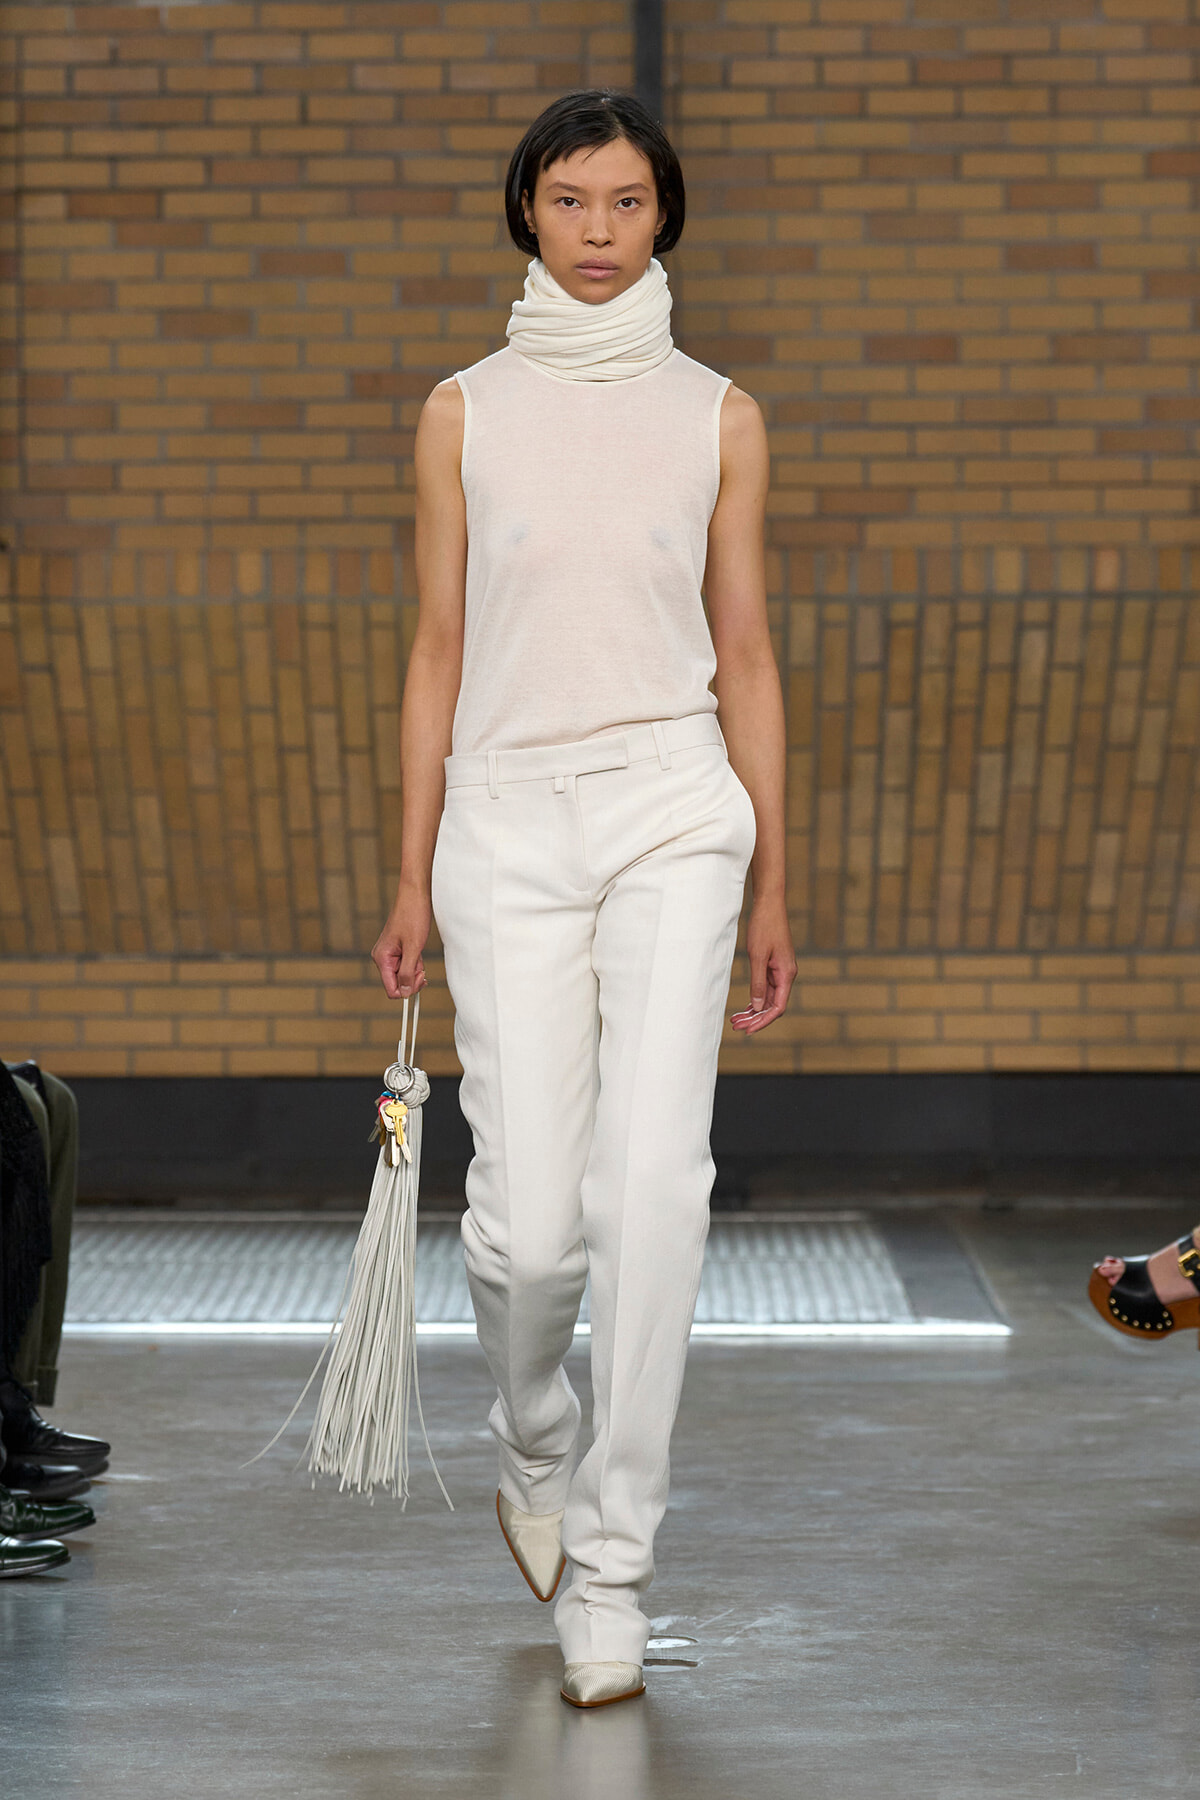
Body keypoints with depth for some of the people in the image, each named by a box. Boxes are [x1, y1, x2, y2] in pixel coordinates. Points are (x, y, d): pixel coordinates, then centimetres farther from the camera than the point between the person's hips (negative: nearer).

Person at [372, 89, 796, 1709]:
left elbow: (744, 656, 9)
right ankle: (535, 1443, 29)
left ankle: (611, 1569, -2)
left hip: (674, 809, 0)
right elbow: (439, 648, 8)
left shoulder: (717, 417, 7)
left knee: (654, 1181, -12)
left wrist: (773, 887, 7)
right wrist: (414, 879, 5)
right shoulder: (465, 414, 7)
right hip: (509, 817, 0)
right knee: (530, 1214, -5)